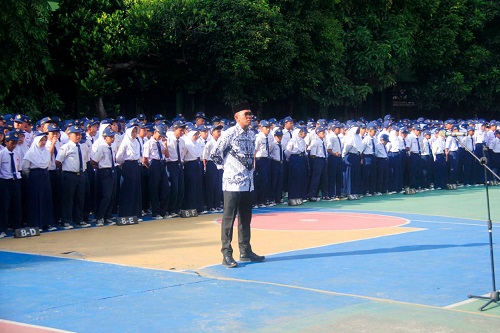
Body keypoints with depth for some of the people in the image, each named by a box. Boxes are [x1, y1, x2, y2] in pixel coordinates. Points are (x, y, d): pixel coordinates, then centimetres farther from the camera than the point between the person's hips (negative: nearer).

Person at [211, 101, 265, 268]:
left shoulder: (252, 134, 10)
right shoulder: (230, 134, -12)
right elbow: (216, 154, -9)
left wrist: (250, 170, 15)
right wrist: (227, 167, -1)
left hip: (248, 183, 7)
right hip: (233, 183, -7)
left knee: (245, 219, 14)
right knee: (229, 219, -2)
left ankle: (245, 251, 24)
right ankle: (226, 255, 2)